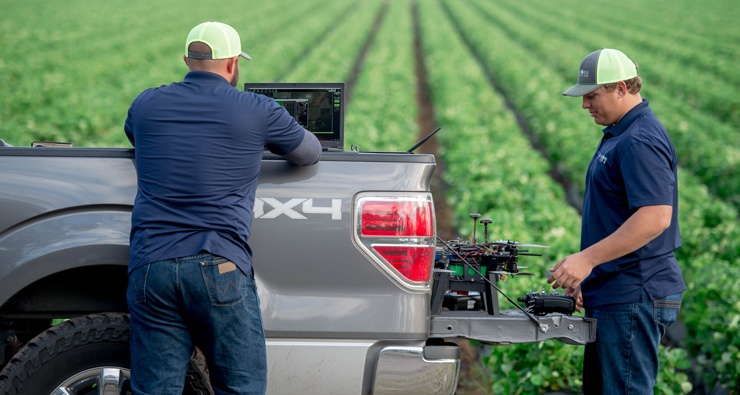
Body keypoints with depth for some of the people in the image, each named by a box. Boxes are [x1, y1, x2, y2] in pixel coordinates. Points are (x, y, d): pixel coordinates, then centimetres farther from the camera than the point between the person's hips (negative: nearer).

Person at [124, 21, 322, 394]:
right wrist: (267, 140, 39)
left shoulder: (144, 105, 12)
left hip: (149, 267, 3)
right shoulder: (257, 111, 2)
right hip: (218, 268, -3)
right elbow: (310, 153, 18)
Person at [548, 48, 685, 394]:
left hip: (633, 297, -11)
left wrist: (587, 258, -28)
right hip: (613, 293, 11)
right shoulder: (619, 135, 17)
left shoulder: (641, 142, -18)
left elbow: (655, 217, -28)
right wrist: (586, 274, 22)